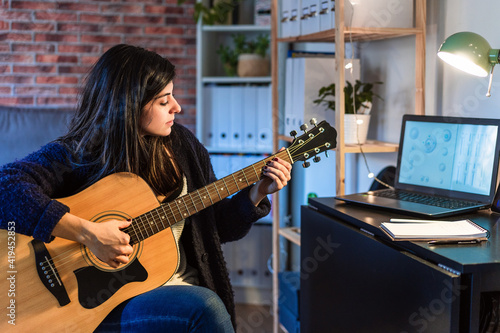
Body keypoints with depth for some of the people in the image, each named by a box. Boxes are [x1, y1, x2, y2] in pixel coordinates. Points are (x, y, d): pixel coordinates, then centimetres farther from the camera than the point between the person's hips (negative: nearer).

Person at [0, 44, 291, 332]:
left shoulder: (182, 144, 6)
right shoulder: (76, 155, -11)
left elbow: (218, 227, 14)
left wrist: (259, 193, -1)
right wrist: (86, 232, -32)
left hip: (181, 284, 5)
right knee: (205, 307, -29)